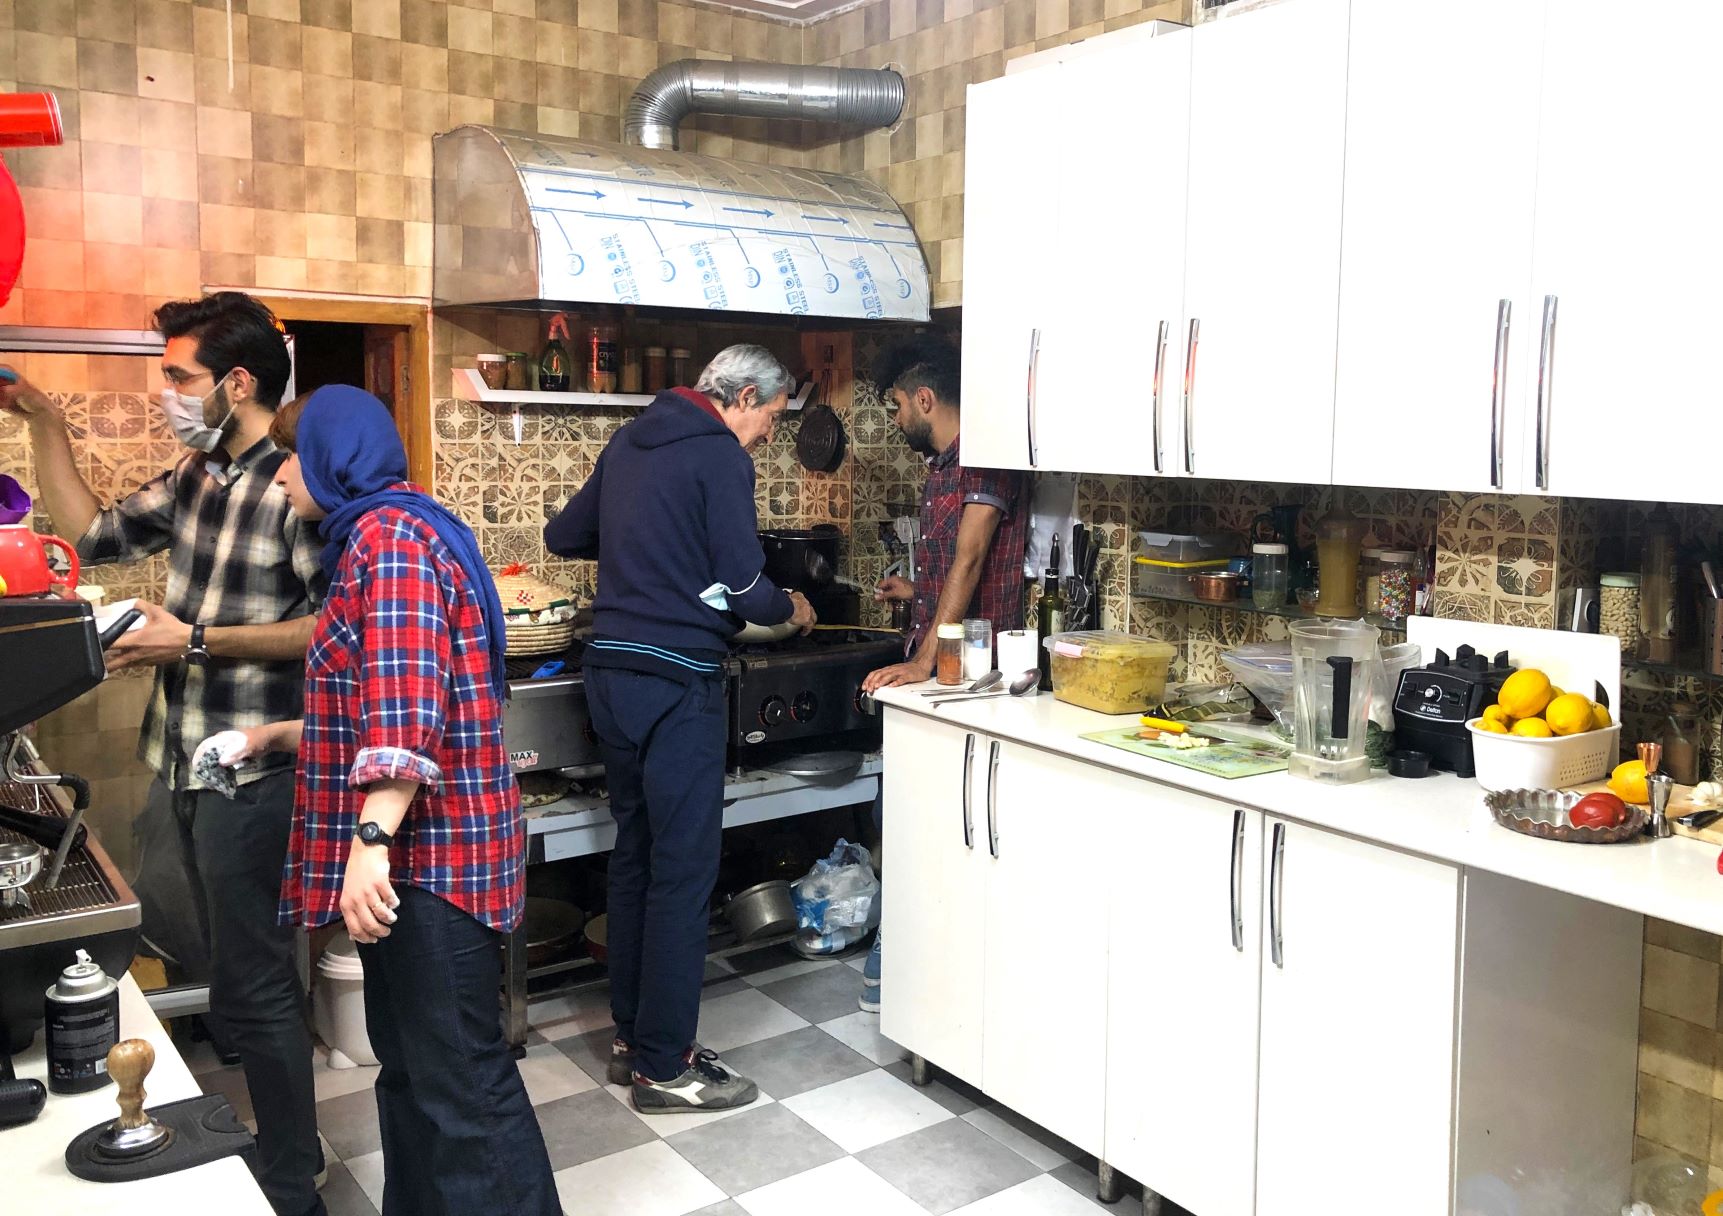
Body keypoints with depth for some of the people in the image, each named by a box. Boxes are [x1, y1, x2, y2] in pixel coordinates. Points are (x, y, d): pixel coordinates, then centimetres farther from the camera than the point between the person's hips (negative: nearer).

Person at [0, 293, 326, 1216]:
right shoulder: (194, 478, 11)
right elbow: (91, 534, 22)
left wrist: (200, 640, -18)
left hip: (250, 771, -9)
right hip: (176, 761, 9)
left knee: (252, 985, 1)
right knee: (167, 940, 21)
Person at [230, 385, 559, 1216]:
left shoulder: (390, 536, -13)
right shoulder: (373, 537, 20)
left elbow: (407, 706, -24)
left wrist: (370, 839, -30)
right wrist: (281, 737, 26)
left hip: (427, 847, -11)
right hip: (412, 847, 11)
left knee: (459, 1075, -5)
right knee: (409, 1061, 19)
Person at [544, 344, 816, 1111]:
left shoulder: (629, 442, 14)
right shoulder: (720, 455, -10)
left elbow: (563, 536, 23)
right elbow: (742, 588, -15)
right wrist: (791, 608, 5)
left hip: (611, 671, 9)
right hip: (676, 682, -8)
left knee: (634, 855, 16)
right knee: (683, 870, 0)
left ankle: (631, 1037, 25)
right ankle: (664, 1067, 8)